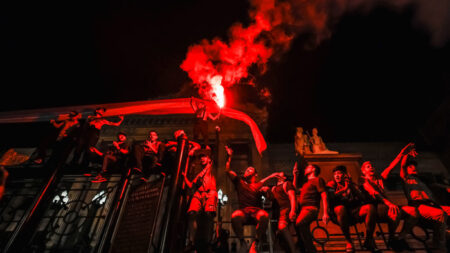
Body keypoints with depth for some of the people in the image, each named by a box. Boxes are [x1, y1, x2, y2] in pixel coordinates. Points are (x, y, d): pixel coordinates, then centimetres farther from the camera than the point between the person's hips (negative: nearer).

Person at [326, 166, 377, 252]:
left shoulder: (352, 185, 19)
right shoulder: (331, 184, 12)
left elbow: (362, 198, 4)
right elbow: (331, 197, -7)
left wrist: (351, 187, -7)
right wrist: (344, 189, -5)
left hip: (354, 211, 3)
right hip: (340, 213, -3)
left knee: (370, 207, -23)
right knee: (340, 208, -37)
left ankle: (369, 240, -10)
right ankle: (348, 241, -21)